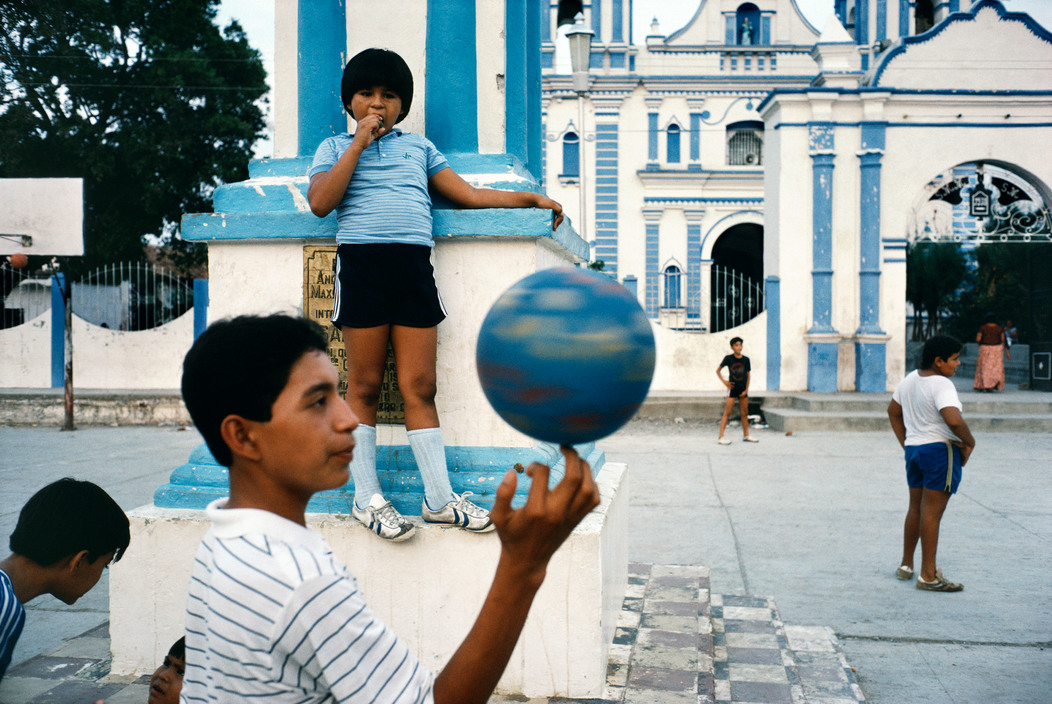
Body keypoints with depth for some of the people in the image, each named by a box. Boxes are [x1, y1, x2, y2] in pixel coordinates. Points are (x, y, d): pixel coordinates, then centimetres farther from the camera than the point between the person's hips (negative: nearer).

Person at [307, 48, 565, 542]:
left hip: (414, 265, 2)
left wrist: (531, 198, 16)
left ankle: (439, 498, 4)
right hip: (361, 262, -2)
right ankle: (366, 498, 8)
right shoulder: (334, 148, 16)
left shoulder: (419, 147, 24)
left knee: (419, 386, 0)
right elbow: (319, 203, -2)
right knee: (364, 384, 0)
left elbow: (467, 195, 22)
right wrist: (359, 143, 0)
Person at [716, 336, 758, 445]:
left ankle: (746, 435, 25)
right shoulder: (728, 358, -5)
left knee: (745, 413, 12)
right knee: (727, 412, -8)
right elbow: (718, 370, 6)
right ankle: (721, 437, -10)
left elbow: (748, 375, 7)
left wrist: (746, 390, 0)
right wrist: (724, 381, -6)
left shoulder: (746, 360, 2)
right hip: (732, 388, -4)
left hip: (742, 390, 4)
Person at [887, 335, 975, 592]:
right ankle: (928, 576, -2)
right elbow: (953, 420, -31)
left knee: (915, 509, 18)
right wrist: (969, 442, -14)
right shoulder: (941, 385, -17)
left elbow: (893, 411, 21)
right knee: (932, 512, -5)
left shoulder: (910, 379, 11)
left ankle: (905, 565, 27)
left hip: (914, 449, 9)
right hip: (940, 449, -9)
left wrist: (905, 443, 20)